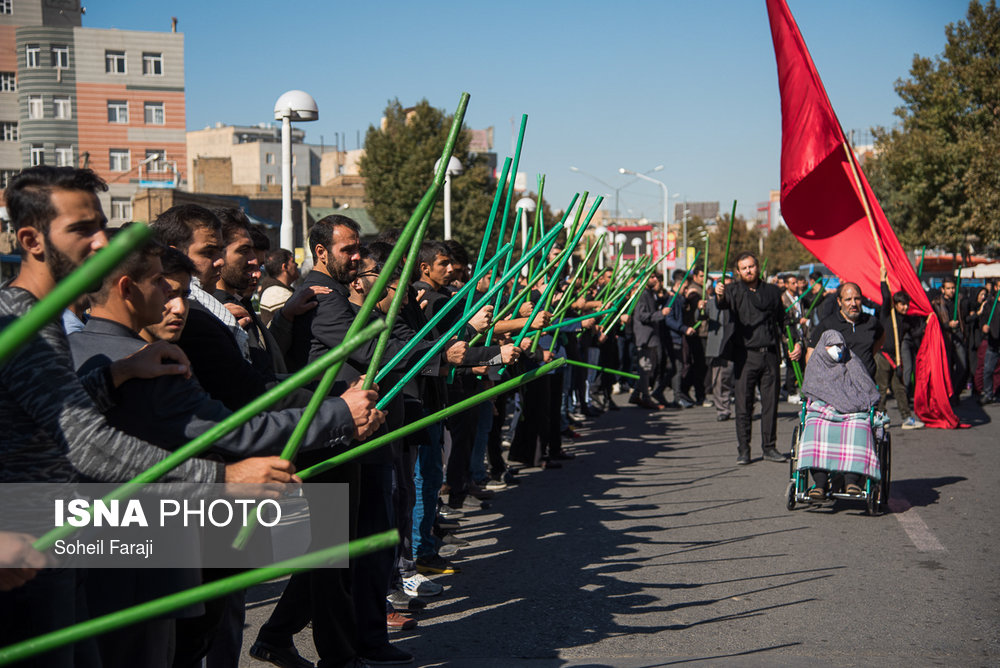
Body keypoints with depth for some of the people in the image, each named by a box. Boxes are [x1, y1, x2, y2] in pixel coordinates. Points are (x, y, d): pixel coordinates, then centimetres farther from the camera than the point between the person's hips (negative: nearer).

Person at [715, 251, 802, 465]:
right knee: (743, 405, -1)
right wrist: (719, 296, -42)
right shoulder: (735, 291, 5)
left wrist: (797, 343, 9)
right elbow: (724, 303, -18)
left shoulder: (772, 292, 14)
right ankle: (743, 450, 6)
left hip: (770, 354, 3)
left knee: (770, 403, 4)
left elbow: (784, 320, 21)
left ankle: (769, 447, 14)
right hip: (745, 355, -2)